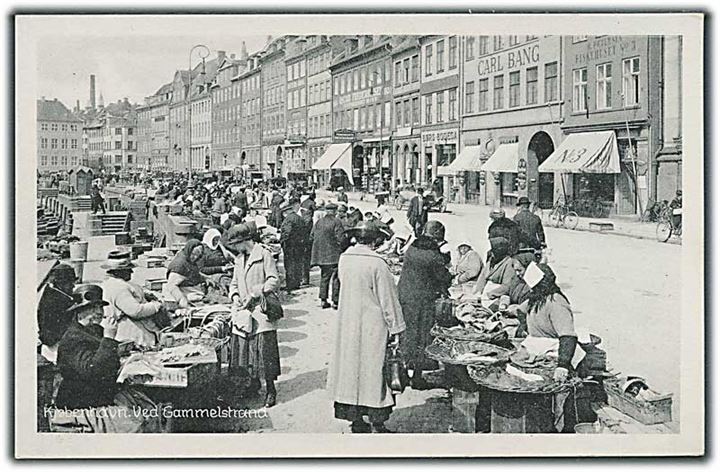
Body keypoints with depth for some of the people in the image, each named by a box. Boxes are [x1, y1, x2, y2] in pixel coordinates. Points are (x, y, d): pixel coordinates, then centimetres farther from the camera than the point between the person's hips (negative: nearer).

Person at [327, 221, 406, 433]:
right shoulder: (377, 263, -17)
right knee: (373, 370, 3)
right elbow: (387, 298, -12)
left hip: (347, 325, 5)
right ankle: (377, 423, 8)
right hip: (372, 326, -5)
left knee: (351, 368, 12)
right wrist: (395, 327, -5)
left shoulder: (344, 259, -1)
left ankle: (356, 419, 20)